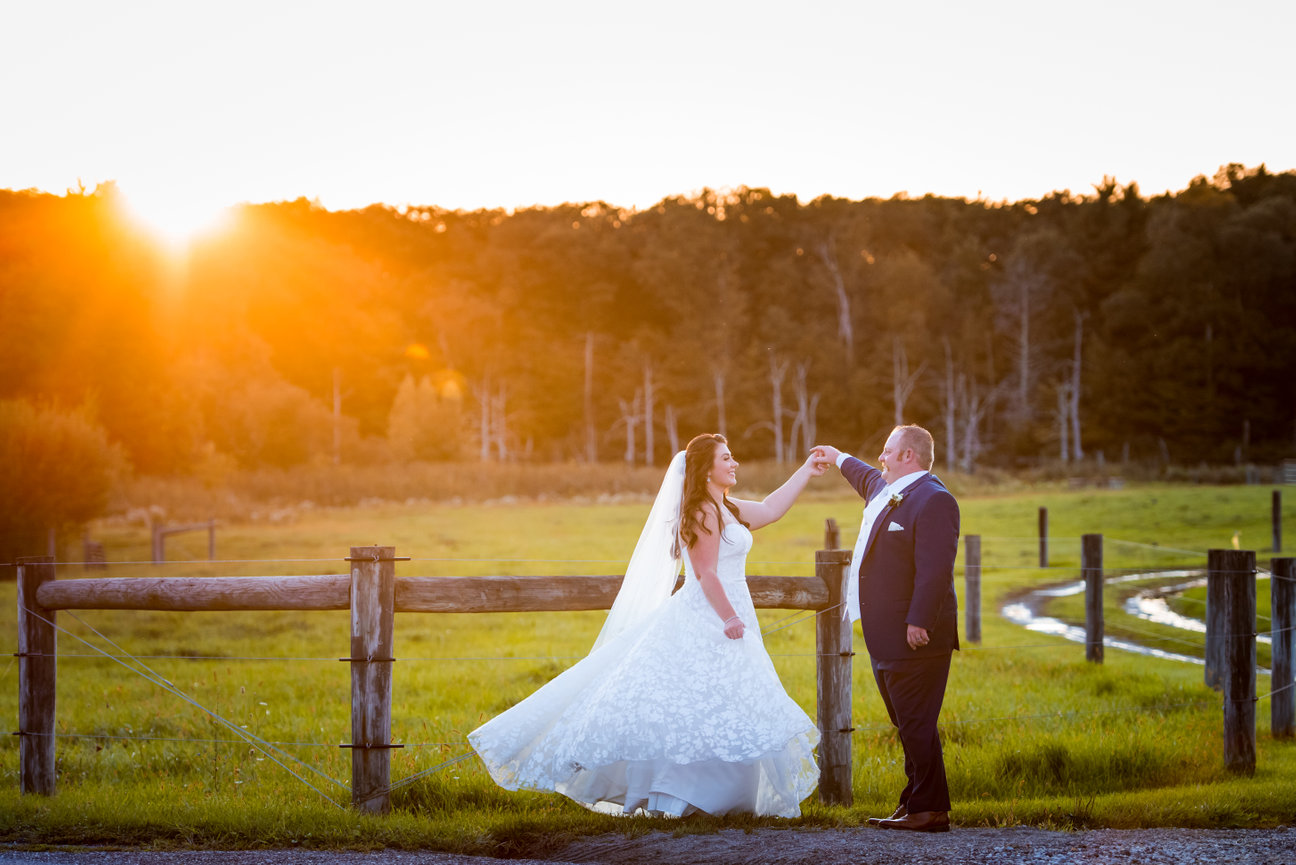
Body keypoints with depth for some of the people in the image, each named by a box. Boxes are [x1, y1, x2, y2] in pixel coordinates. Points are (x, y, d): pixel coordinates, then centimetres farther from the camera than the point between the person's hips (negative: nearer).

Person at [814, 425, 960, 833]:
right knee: (908, 726, 14)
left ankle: (930, 811, -2)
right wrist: (840, 459, 58)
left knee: (916, 725, -7)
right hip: (886, 639, 10)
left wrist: (919, 623, -28)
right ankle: (914, 806, 20)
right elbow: (870, 480, 43)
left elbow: (935, 569, -24)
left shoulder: (933, 499, -16)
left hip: (915, 637, -10)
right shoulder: (886, 490, 16)